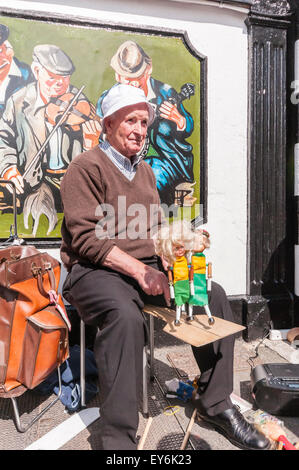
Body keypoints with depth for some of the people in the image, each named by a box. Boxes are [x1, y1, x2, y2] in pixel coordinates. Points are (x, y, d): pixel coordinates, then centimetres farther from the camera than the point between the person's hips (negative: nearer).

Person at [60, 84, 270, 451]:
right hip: (96, 271, -6)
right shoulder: (87, 167, -5)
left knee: (213, 294, -8)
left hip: (147, 269, 7)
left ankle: (216, 402, 6)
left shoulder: (145, 171, 19)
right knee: (125, 315, -37)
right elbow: (86, 238, -15)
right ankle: (118, 439, -22)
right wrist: (139, 270, -20)